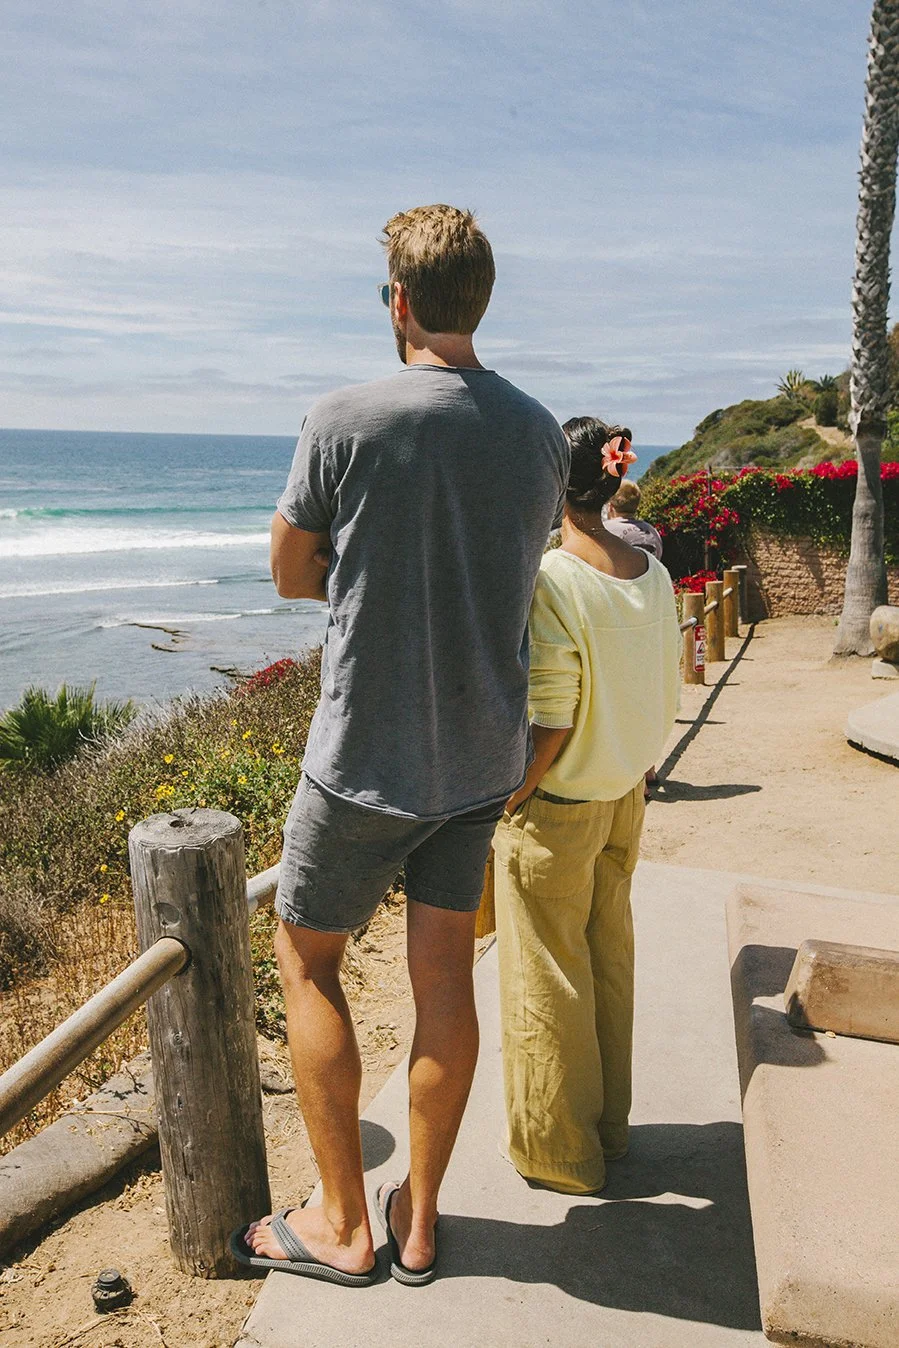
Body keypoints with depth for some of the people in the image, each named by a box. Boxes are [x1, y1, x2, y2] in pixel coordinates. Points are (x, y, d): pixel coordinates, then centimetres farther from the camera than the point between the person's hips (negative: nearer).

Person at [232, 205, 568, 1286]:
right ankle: (417, 1222, 30)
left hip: (368, 756, -5)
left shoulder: (345, 423, -14)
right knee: (445, 973, 13)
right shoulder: (539, 431, 2)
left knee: (306, 959, 14)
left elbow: (290, 577, -3)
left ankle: (343, 1226, 25)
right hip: (482, 752, 5)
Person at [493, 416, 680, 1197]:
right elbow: (666, 697, 6)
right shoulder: (654, 575, -1)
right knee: (610, 963, 21)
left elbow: (550, 727, -23)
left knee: (548, 981, 10)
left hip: (556, 810, -7)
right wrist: (631, 771, 17)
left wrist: (504, 803, -10)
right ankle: (608, 1127, 39)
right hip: (625, 801, 7)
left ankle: (559, 1151, 29)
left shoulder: (550, 583, -24)